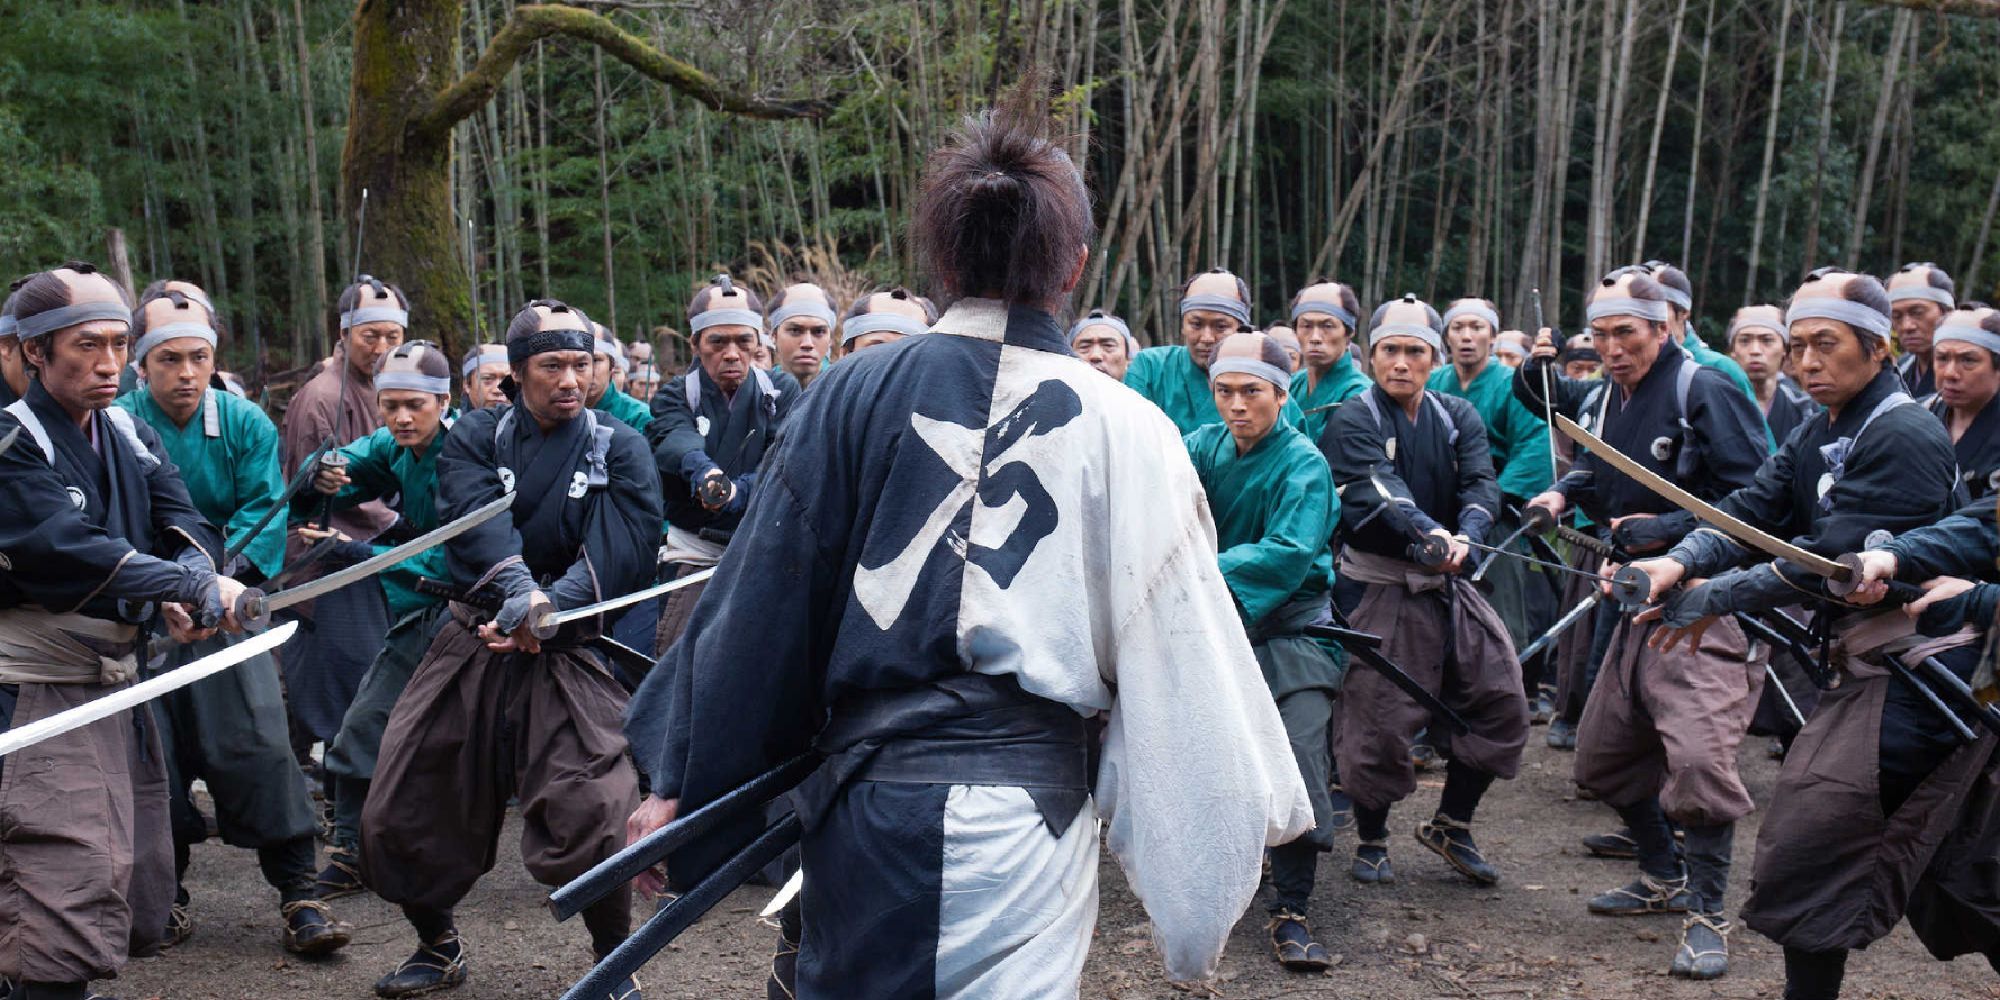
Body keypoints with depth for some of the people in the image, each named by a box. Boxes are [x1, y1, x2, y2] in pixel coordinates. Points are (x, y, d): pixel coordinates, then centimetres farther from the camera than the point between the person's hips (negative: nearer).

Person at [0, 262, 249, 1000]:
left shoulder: (131, 437, 9)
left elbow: (185, 524, -2)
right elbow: (66, 549, -26)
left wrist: (186, 585, -25)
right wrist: (195, 588, -31)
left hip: (118, 674, 8)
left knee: (138, 876, 15)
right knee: (71, 871, -16)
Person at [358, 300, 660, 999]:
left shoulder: (618, 450, 1)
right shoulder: (476, 437, 4)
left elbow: (619, 552, -12)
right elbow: (477, 517, -16)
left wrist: (549, 611, -27)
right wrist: (516, 589, -34)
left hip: (568, 653, -3)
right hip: (472, 640, 3)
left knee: (591, 813, -18)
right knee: (403, 806, 8)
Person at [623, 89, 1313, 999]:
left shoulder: (854, 395, -3)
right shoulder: (1124, 430, -6)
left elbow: (759, 608, 0)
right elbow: (1181, 650, -3)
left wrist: (682, 782, 10)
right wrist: (1252, 806, 9)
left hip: (864, 797, 1)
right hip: (1024, 808, -1)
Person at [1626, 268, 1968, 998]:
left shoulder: (1903, 438, -16)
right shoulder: (1820, 432, 14)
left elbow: (1830, 560, -22)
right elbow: (1755, 509, 3)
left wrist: (1715, 599, -17)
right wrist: (1682, 561, -15)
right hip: (1873, 663, 9)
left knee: (1809, 839, -8)